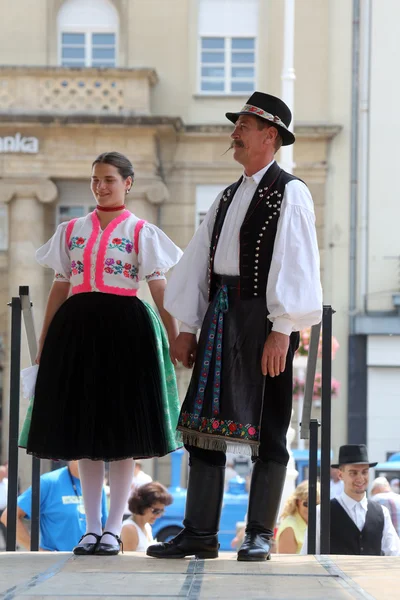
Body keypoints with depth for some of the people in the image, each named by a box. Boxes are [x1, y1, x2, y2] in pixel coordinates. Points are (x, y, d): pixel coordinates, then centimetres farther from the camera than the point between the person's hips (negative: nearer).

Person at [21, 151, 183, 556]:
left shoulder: (142, 233, 3)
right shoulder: (71, 231, 12)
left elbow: (160, 290, -3)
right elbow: (60, 288, 13)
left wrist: (175, 339, -11)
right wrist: (44, 341, 10)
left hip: (124, 328, -3)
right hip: (77, 328, 3)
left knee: (122, 429, -2)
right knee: (84, 429, 4)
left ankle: (113, 529, 4)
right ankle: (92, 528, 11)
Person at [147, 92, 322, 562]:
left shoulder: (289, 193, -4)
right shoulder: (228, 197, 18)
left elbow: (295, 265, -11)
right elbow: (199, 260, 18)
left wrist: (281, 330, -18)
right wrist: (187, 326, 12)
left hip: (263, 318, -7)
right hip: (220, 317, 7)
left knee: (267, 429, -1)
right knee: (205, 421, 5)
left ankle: (259, 535, 5)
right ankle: (200, 533, 9)